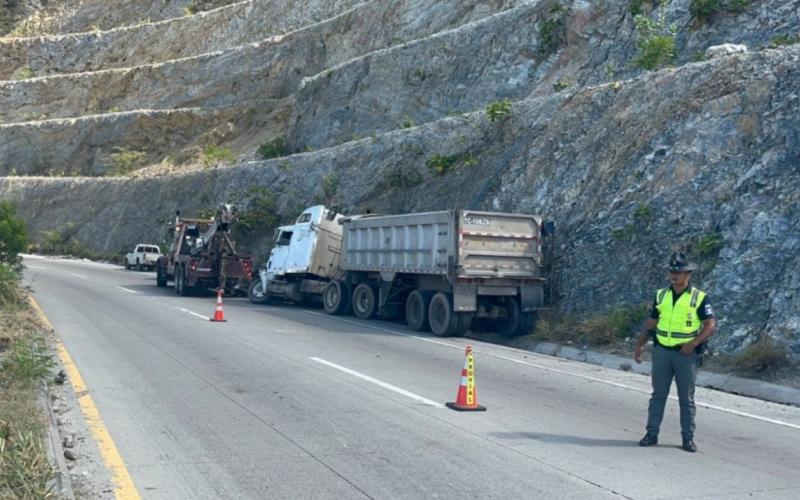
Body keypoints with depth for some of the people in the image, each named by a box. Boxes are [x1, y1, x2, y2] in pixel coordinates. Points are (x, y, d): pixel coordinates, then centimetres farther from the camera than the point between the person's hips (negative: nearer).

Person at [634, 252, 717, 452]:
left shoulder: (699, 298, -5)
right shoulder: (661, 295, 7)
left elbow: (711, 325, -9)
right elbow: (650, 323, 12)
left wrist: (693, 343, -20)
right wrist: (639, 345, 5)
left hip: (686, 354, -3)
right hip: (661, 351, 3)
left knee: (687, 398, 5)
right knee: (658, 394, 8)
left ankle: (688, 438, 12)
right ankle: (651, 434, 13)